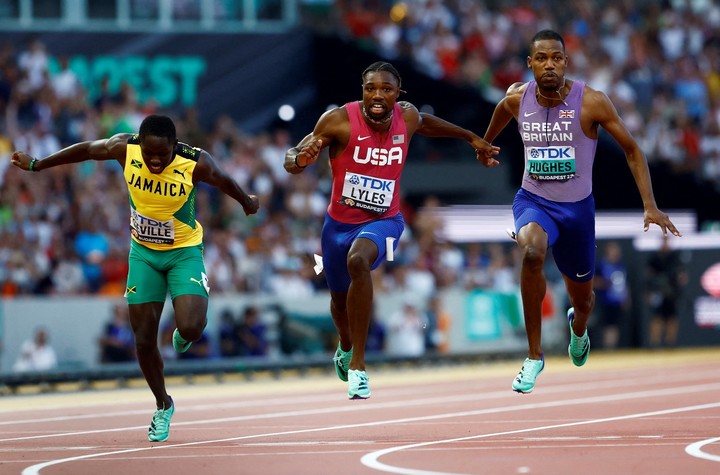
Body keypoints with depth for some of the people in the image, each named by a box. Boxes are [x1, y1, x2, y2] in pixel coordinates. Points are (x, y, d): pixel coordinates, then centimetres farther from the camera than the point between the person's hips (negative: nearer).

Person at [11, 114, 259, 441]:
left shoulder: (196, 164, -25)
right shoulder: (125, 149, -21)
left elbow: (223, 181, -3)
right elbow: (86, 150, -2)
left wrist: (247, 203, 18)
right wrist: (37, 165, 10)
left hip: (184, 251, -2)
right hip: (143, 252, 2)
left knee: (190, 328, -24)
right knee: (144, 339, 2)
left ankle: (183, 334, 16)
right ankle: (163, 407, 25)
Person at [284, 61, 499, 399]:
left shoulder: (406, 117, -9)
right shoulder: (339, 120, -19)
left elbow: (426, 123, 18)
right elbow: (290, 160, -16)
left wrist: (472, 138, 26)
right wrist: (301, 159, -40)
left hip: (383, 221, -1)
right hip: (340, 222, 1)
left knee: (358, 261, -34)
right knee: (340, 297, 20)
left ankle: (357, 364, -30)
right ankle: (346, 347, 58)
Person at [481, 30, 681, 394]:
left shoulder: (591, 102, -17)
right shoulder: (516, 99, -9)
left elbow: (631, 150, -7)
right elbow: (498, 119, 17)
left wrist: (650, 206, -14)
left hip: (577, 207, 1)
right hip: (533, 201, 0)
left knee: (582, 298, 17)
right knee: (532, 252, -36)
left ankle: (578, 327, 60)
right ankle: (534, 356, -24)